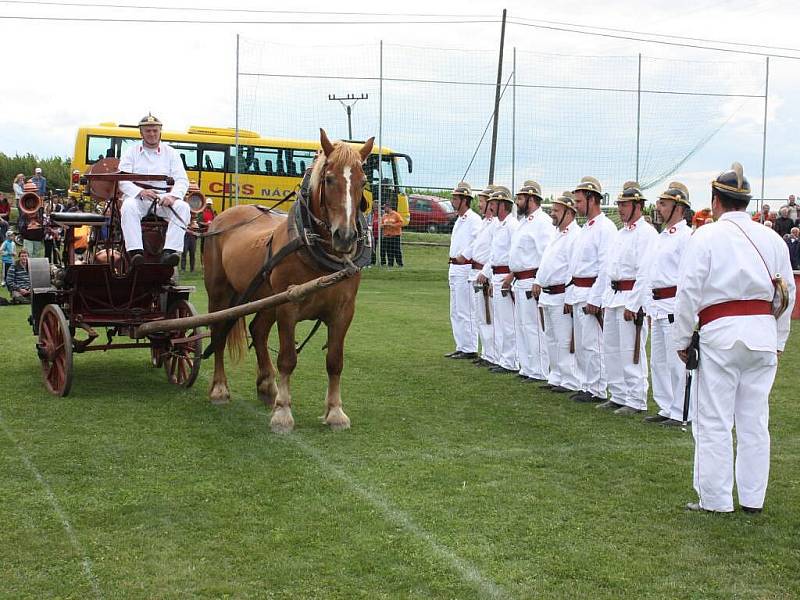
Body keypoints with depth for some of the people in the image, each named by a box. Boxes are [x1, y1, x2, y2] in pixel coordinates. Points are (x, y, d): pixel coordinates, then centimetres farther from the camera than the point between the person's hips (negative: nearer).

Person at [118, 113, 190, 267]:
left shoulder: (170, 153, 13)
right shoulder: (131, 152, 10)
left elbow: (182, 180, 4)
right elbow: (122, 181, -2)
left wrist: (173, 196, -19)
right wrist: (140, 192, -22)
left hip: (163, 198, 1)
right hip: (137, 196, -1)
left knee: (182, 207, -30)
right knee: (128, 206, -36)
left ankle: (169, 251, -40)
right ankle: (135, 252, -44)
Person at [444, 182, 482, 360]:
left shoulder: (473, 219, -12)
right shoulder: (459, 220, 19)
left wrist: (464, 255, -20)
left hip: (465, 268, -10)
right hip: (454, 268, 10)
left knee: (465, 312, -8)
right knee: (455, 312, 14)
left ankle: (470, 349, -2)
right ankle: (461, 347, 21)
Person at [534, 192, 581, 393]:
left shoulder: (575, 235, -15)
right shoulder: (557, 234, 17)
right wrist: (538, 282, 20)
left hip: (562, 295, -10)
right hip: (547, 294, 10)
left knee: (565, 341, -6)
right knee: (551, 339, 16)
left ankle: (570, 382, 0)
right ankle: (556, 378, 25)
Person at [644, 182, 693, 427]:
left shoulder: (686, 236, -12)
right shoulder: (662, 236, 18)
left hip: (675, 306, -10)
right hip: (658, 306, 10)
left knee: (677, 361, -5)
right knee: (658, 362, 15)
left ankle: (680, 413, 3)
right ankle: (666, 408, 25)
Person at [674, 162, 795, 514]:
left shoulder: (705, 237, -5)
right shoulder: (772, 240, 9)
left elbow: (689, 292, -7)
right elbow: (788, 293, 13)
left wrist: (682, 339, 2)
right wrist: (778, 341, 21)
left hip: (720, 333, -5)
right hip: (764, 334, 5)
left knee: (714, 422, 3)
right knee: (755, 421, 11)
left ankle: (715, 500, 7)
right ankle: (753, 499, 19)